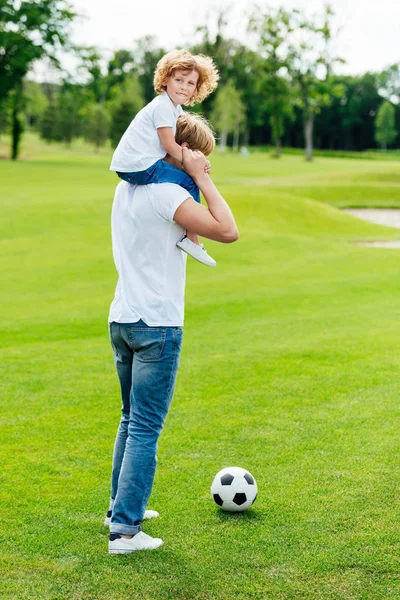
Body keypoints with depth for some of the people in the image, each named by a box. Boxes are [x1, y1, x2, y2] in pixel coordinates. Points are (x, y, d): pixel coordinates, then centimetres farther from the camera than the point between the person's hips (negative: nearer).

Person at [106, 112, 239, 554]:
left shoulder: (126, 187, 12)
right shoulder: (167, 193, -15)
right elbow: (227, 231, -20)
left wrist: (195, 179, 8)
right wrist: (201, 178, -12)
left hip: (121, 319, 9)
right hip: (156, 324, -9)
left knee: (131, 419, 21)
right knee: (145, 429, -4)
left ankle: (122, 507, 30)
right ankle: (125, 530, -2)